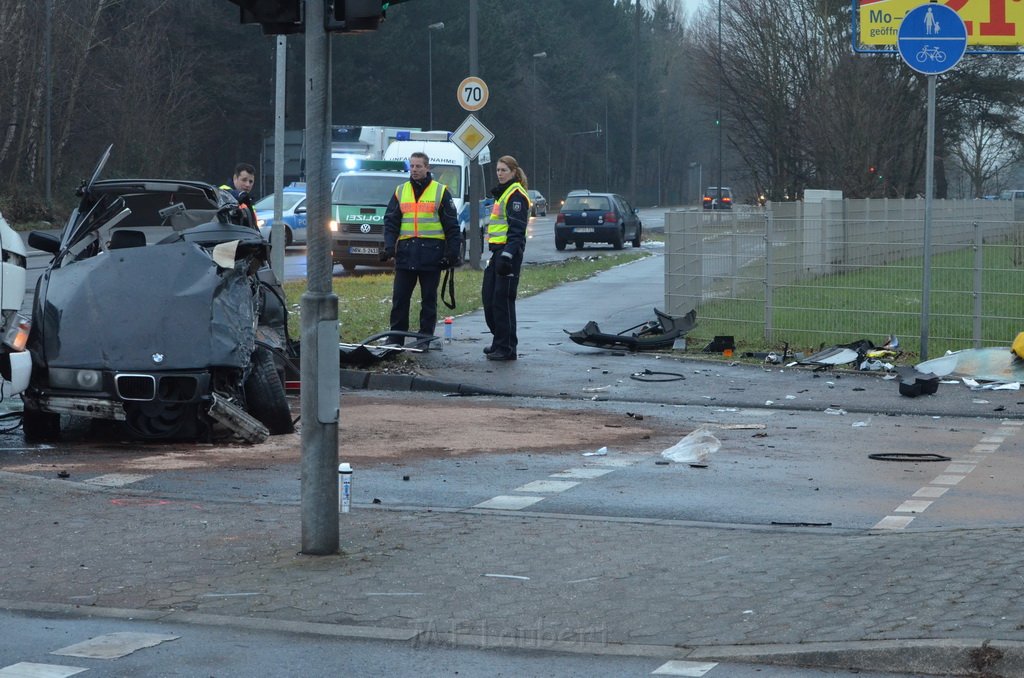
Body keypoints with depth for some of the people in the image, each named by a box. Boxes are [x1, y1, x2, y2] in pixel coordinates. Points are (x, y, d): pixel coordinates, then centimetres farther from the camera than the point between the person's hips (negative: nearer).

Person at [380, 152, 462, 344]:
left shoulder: (441, 192, 3)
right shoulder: (400, 192, 12)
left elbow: (452, 226, 2)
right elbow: (391, 222, 11)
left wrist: (452, 253, -5)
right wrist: (389, 246, -4)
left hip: (431, 253, -3)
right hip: (405, 252, 3)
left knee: (429, 299, 3)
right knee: (400, 298, 2)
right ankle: (395, 339, 7)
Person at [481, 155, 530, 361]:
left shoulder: (516, 195, -10)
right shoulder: (501, 193, 22)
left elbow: (517, 229, -18)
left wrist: (508, 254, -26)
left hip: (509, 252, -10)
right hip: (497, 251, 10)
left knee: (502, 299, -8)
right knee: (489, 296, 11)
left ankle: (507, 348, -4)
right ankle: (499, 340, 22)